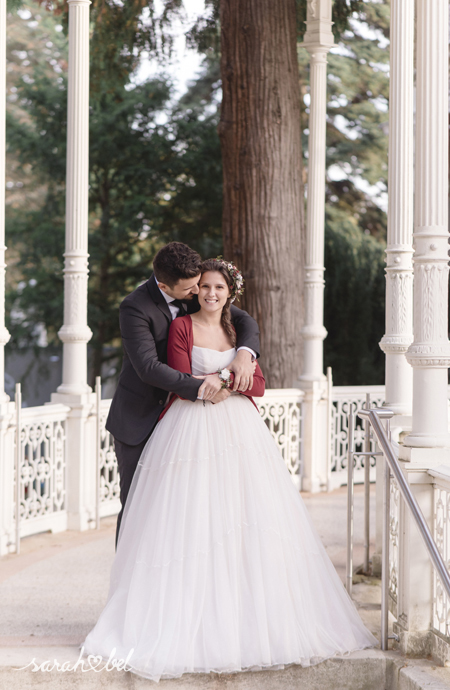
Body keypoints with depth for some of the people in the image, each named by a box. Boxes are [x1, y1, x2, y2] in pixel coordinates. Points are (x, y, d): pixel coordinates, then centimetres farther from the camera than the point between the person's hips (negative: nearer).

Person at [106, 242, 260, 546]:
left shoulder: (194, 293, -2)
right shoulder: (135, 308, -20)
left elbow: (245, 320, 1)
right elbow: (148, 368, -28)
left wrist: (245, 353, -20)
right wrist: (198, 386, -31)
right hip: (138, 420, -5)